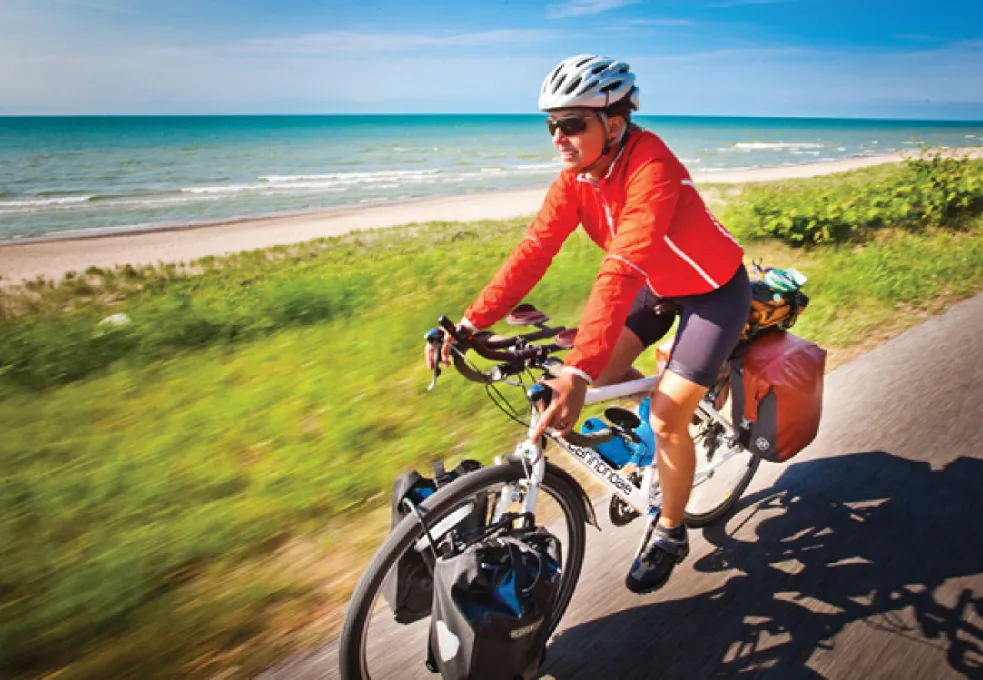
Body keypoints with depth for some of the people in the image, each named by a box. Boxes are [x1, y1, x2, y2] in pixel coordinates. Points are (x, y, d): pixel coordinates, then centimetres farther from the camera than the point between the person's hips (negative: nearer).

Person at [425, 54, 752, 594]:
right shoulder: (576, 176, -11)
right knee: (603, 371, -3)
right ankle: (672, 426, 27)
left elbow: (622, 269, -45)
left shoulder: (650, 166, -33)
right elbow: (534, 250, -16)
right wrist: (470, 323, -24)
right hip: (660, 284, 7)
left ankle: (669, 535, 15)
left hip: (714, 289, -7)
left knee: (666, 419, -10)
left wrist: (577, 372, -53)